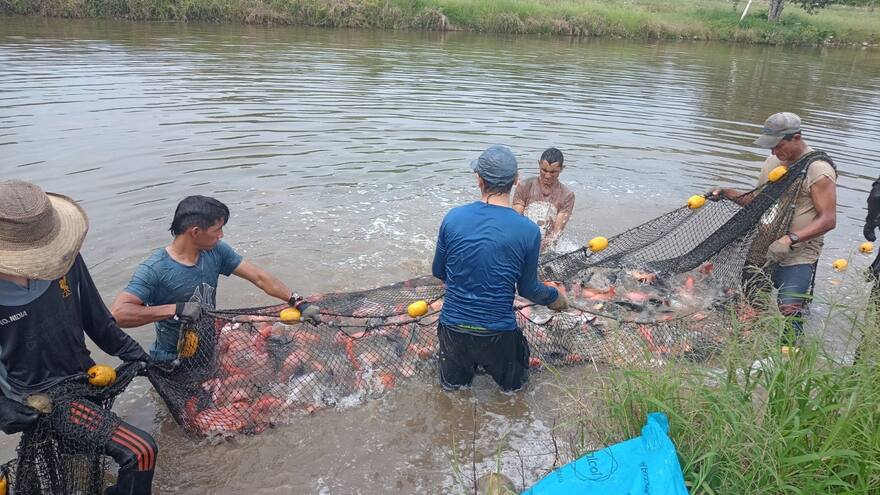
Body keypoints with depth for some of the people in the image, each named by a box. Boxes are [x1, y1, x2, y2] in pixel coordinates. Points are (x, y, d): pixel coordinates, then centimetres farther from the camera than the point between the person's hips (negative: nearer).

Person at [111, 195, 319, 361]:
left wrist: (298, 302, -15)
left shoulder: (216, 252, -9)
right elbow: (118, 313, -34)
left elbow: (260, 278, -8)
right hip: (171, 361, -5)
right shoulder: (154, 270, -24)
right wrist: (177, 309, -38)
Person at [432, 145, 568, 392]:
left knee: (453, 383, 29)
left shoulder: (453, 217, -10)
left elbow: (438, 272, 4)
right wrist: (556, 298, 20)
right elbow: (528, 289, -2)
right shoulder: (529, 231, -14)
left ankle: (456, 377, 14)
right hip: (497, 332, -1)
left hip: (453, 327, 1)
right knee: (514, 383, 29)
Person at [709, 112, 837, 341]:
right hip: (763, 251, 7)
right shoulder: (772, 162, 11)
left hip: (798, 257, -7)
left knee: (789, 313, -16)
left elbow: (828, 220, -16)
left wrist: (790, 239, -28)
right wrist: (726, 193, 6)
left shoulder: (819, 169, -12)